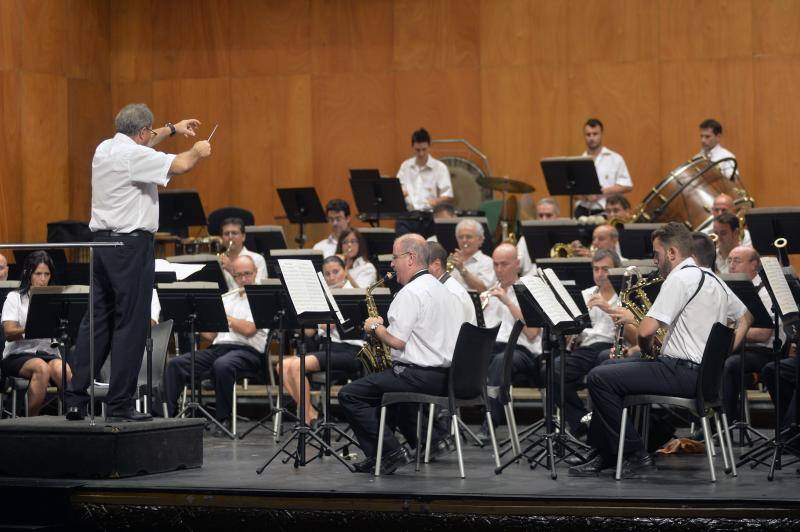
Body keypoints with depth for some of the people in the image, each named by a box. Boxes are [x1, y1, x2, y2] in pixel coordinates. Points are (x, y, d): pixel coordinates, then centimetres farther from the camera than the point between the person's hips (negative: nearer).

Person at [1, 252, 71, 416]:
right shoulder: (15, 298, 5)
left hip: (49, 353, 2)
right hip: (19, 354, -2)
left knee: (61, 369, -33)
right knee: (42, 367, -35)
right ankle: (32, 419, -27)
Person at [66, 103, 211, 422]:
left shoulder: (105, 149, 12)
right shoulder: (133, 156, -15)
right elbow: (180, 165, -19)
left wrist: (171, 129, 38)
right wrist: (198, 151, 2)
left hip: (103, 241, 9)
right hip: (131, 243, -9)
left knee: (97, 320, 11)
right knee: (130, 324, -4)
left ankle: (75, 399, 8)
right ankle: (120, 406, -2)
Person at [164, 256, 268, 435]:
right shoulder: (226, 298, 23)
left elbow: (248, 330, -11)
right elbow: (211, 336, 20)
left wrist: (222, 316, -1)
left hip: (247, 350, -6)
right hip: (218, 347, 6)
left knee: (222, 365, -40)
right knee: (175, 364, -16)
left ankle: (223, 419, -26)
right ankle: (168, 415, -19)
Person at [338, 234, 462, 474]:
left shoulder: (411, 292, -16)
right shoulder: (439, 288, 15)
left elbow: (396, 340, -21)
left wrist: (376, 327, -2)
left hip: (420, 376, -10)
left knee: (349, 395, -9)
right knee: (386, 383, 37)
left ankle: (389, 452, -13)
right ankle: (429, 434, 22)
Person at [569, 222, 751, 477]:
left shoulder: (680, 278, -14)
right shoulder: (713, 279, 16)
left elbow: (646, 330, -20)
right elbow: (746, 318, 28)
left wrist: (648, 350, 3)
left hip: (683, 371, -10)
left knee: (599, 378, -13)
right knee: (608, 368, 19)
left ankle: (637, 455, -8)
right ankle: (603, 455, 17)